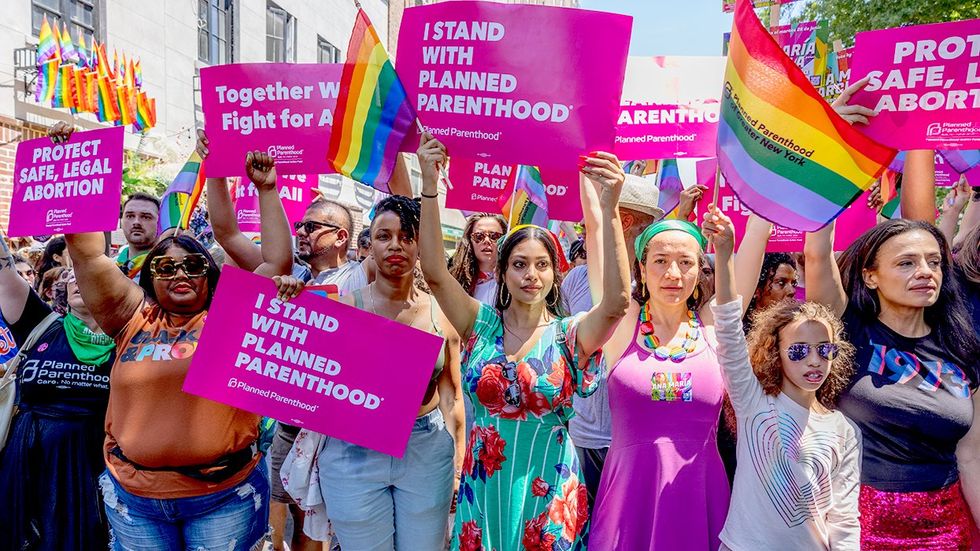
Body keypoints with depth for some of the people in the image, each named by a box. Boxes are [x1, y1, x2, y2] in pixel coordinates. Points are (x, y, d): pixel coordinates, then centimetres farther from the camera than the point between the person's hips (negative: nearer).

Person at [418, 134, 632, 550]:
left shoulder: (571, 335, -8)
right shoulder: (481, 324, -3)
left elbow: (616, 302, -27)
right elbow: (434, 273, -15)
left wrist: (609, 210, -36)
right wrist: (430, 185, -24)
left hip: (547, 491, -1)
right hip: (483, 485, 2)